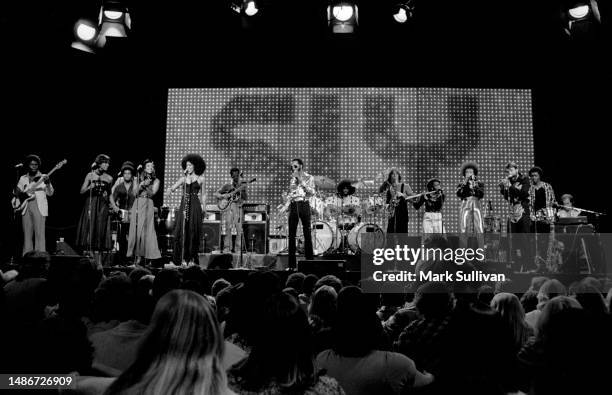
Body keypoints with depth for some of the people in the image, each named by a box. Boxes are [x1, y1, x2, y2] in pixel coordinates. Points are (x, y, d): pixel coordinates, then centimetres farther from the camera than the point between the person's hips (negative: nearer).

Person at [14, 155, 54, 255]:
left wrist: (48, 183, -22)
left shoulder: (43, 177, 5)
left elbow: (50, 193, -3)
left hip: (39, 208, -3)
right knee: (27, 234, 5)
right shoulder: (23, 178, 14)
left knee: (39, 234, -9)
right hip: (26, 208, 3)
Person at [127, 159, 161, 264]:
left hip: (148, 205, -2)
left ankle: (147, 254, -8)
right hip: (137, 205, 2)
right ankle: (137, 255, 0)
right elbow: (135, 193, 8)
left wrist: (145, 186, -15)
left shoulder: (156, 181, 10)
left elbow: (152, 193, -2)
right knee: (136, 230, -3)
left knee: (146, 230, -9)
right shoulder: (139, 179, 15)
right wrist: (141, 185, -6)